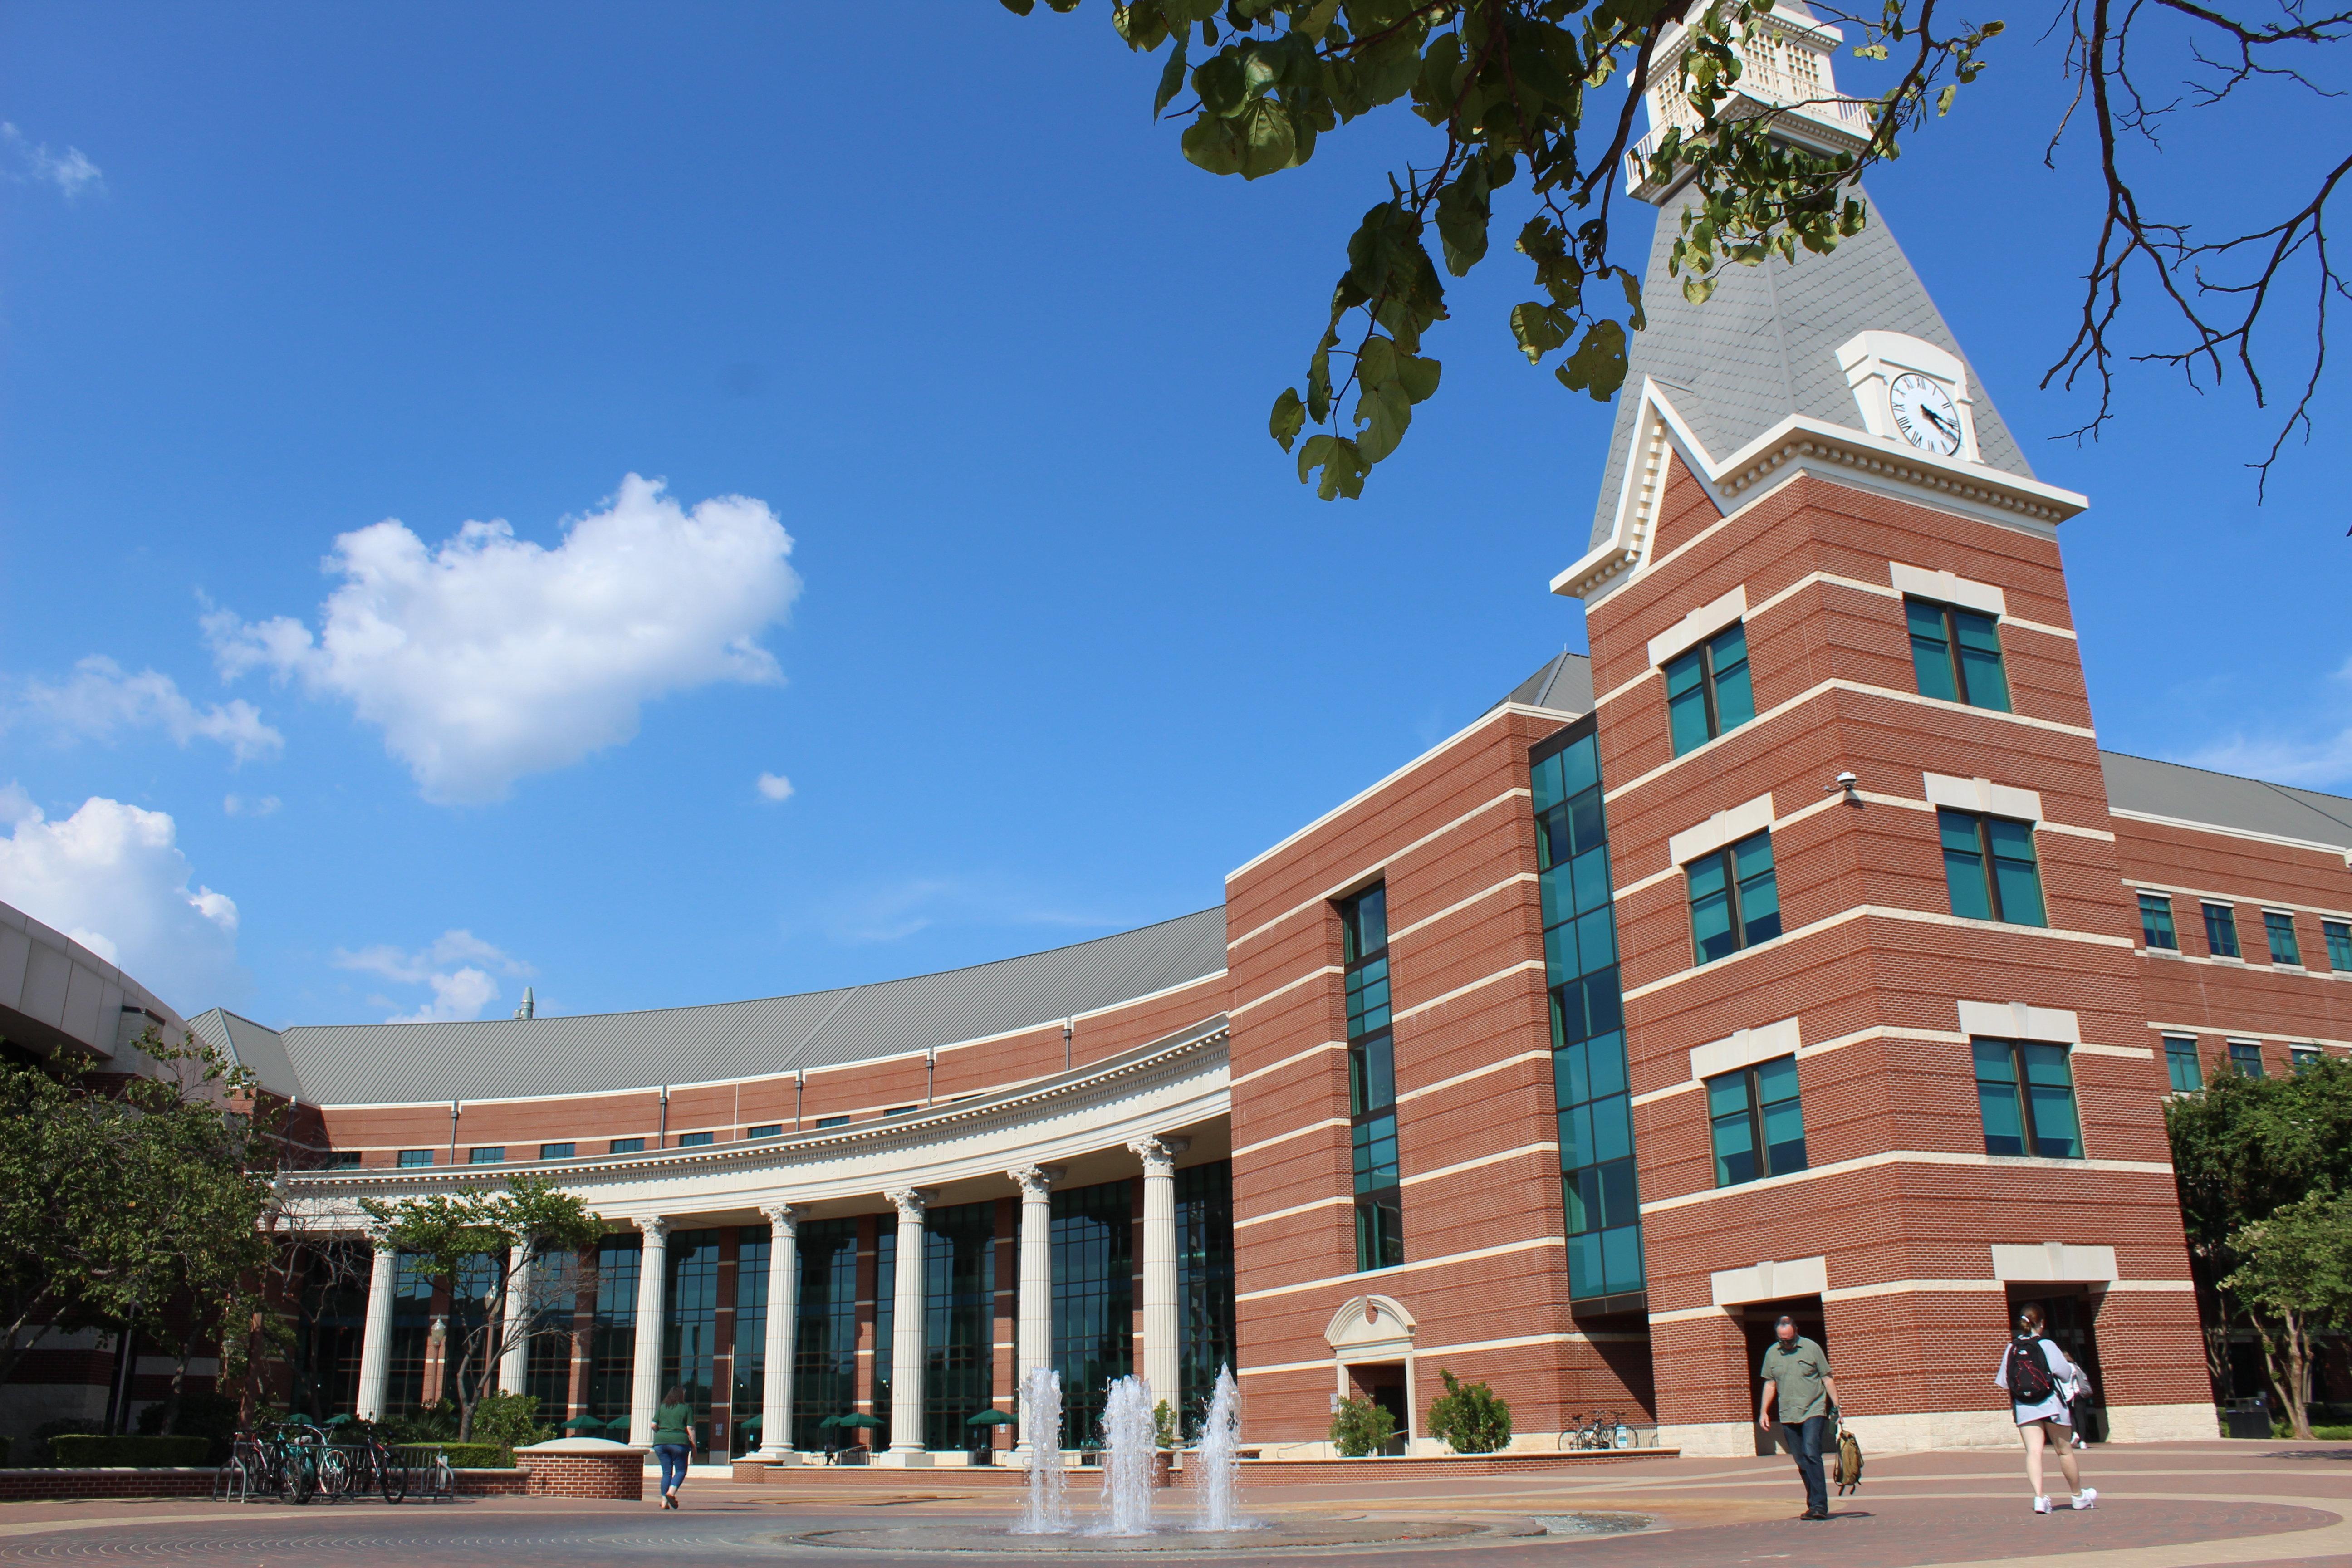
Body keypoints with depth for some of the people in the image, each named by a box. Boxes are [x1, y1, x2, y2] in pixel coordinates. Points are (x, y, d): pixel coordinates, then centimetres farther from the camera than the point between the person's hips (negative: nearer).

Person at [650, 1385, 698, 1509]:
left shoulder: (662, 1408, 13)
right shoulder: (687, 1408, 4)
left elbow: (653, 1425, 5)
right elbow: (690, 1428, -1)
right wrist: (694, 1446, 3)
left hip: (660, 1442, 3)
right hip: (679, 1442, -3)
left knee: (666, 1472, 9)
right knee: (681, 1471, 6)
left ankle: (664, 1501, 1)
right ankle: (671, 1492, -17)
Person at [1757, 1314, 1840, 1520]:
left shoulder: (1812, 1348, -2)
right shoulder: (1772, 1353, 8)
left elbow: (1827, 1379, 3)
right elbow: (1770, 1384, 14)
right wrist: (1763, 1412, 8)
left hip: (1814, 1412, -4)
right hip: (1788, 1416, 4)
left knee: (1811, 1454, -18)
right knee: (1802, 1462, 6)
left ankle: (1819, 1505, -17)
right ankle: (1814, 1505, 15)